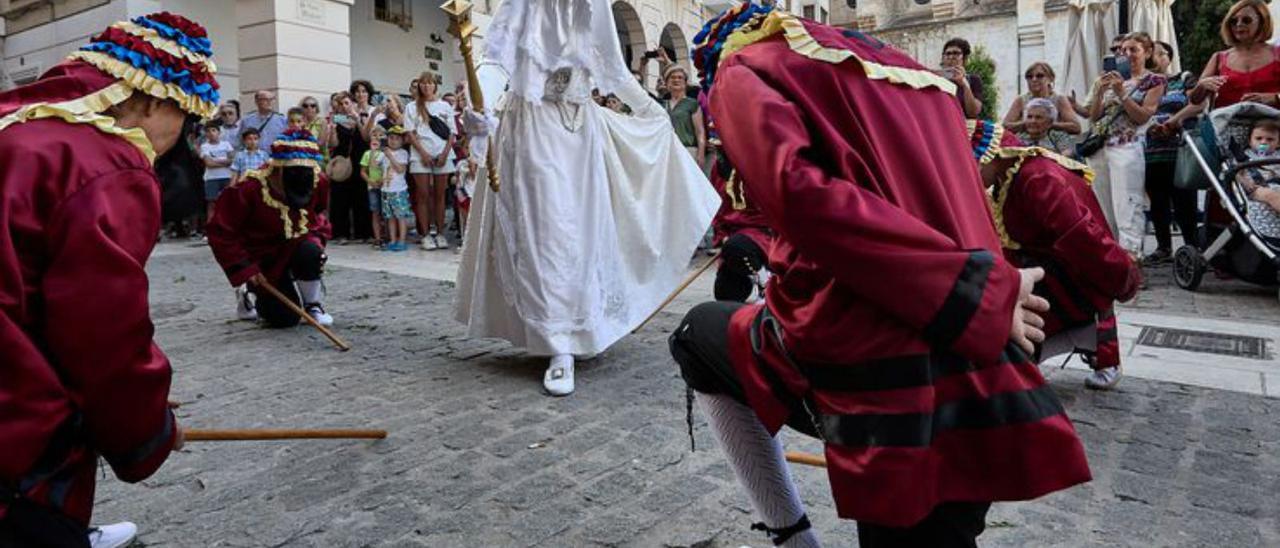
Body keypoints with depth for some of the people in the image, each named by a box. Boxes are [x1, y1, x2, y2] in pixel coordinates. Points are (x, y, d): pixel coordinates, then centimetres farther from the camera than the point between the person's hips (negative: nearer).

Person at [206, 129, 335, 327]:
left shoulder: (317, 181, -12)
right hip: (263, 259, -3)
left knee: (311, 252, -35)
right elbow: (220, 231, -19)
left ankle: (313, 305, -8)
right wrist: (245, 268, -21)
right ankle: (249, 295, 27)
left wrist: (318, 238, -5)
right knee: (285, 318, -8)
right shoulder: (250, 188, -25)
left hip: (297, 246, 3)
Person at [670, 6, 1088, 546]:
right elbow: (953, 207, 23)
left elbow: (797, 191, -16)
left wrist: (974, 291, -14)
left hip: (863, 357, -6)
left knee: (698, 335, 23)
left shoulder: (741, 68, 5)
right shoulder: (903, 65, 26)